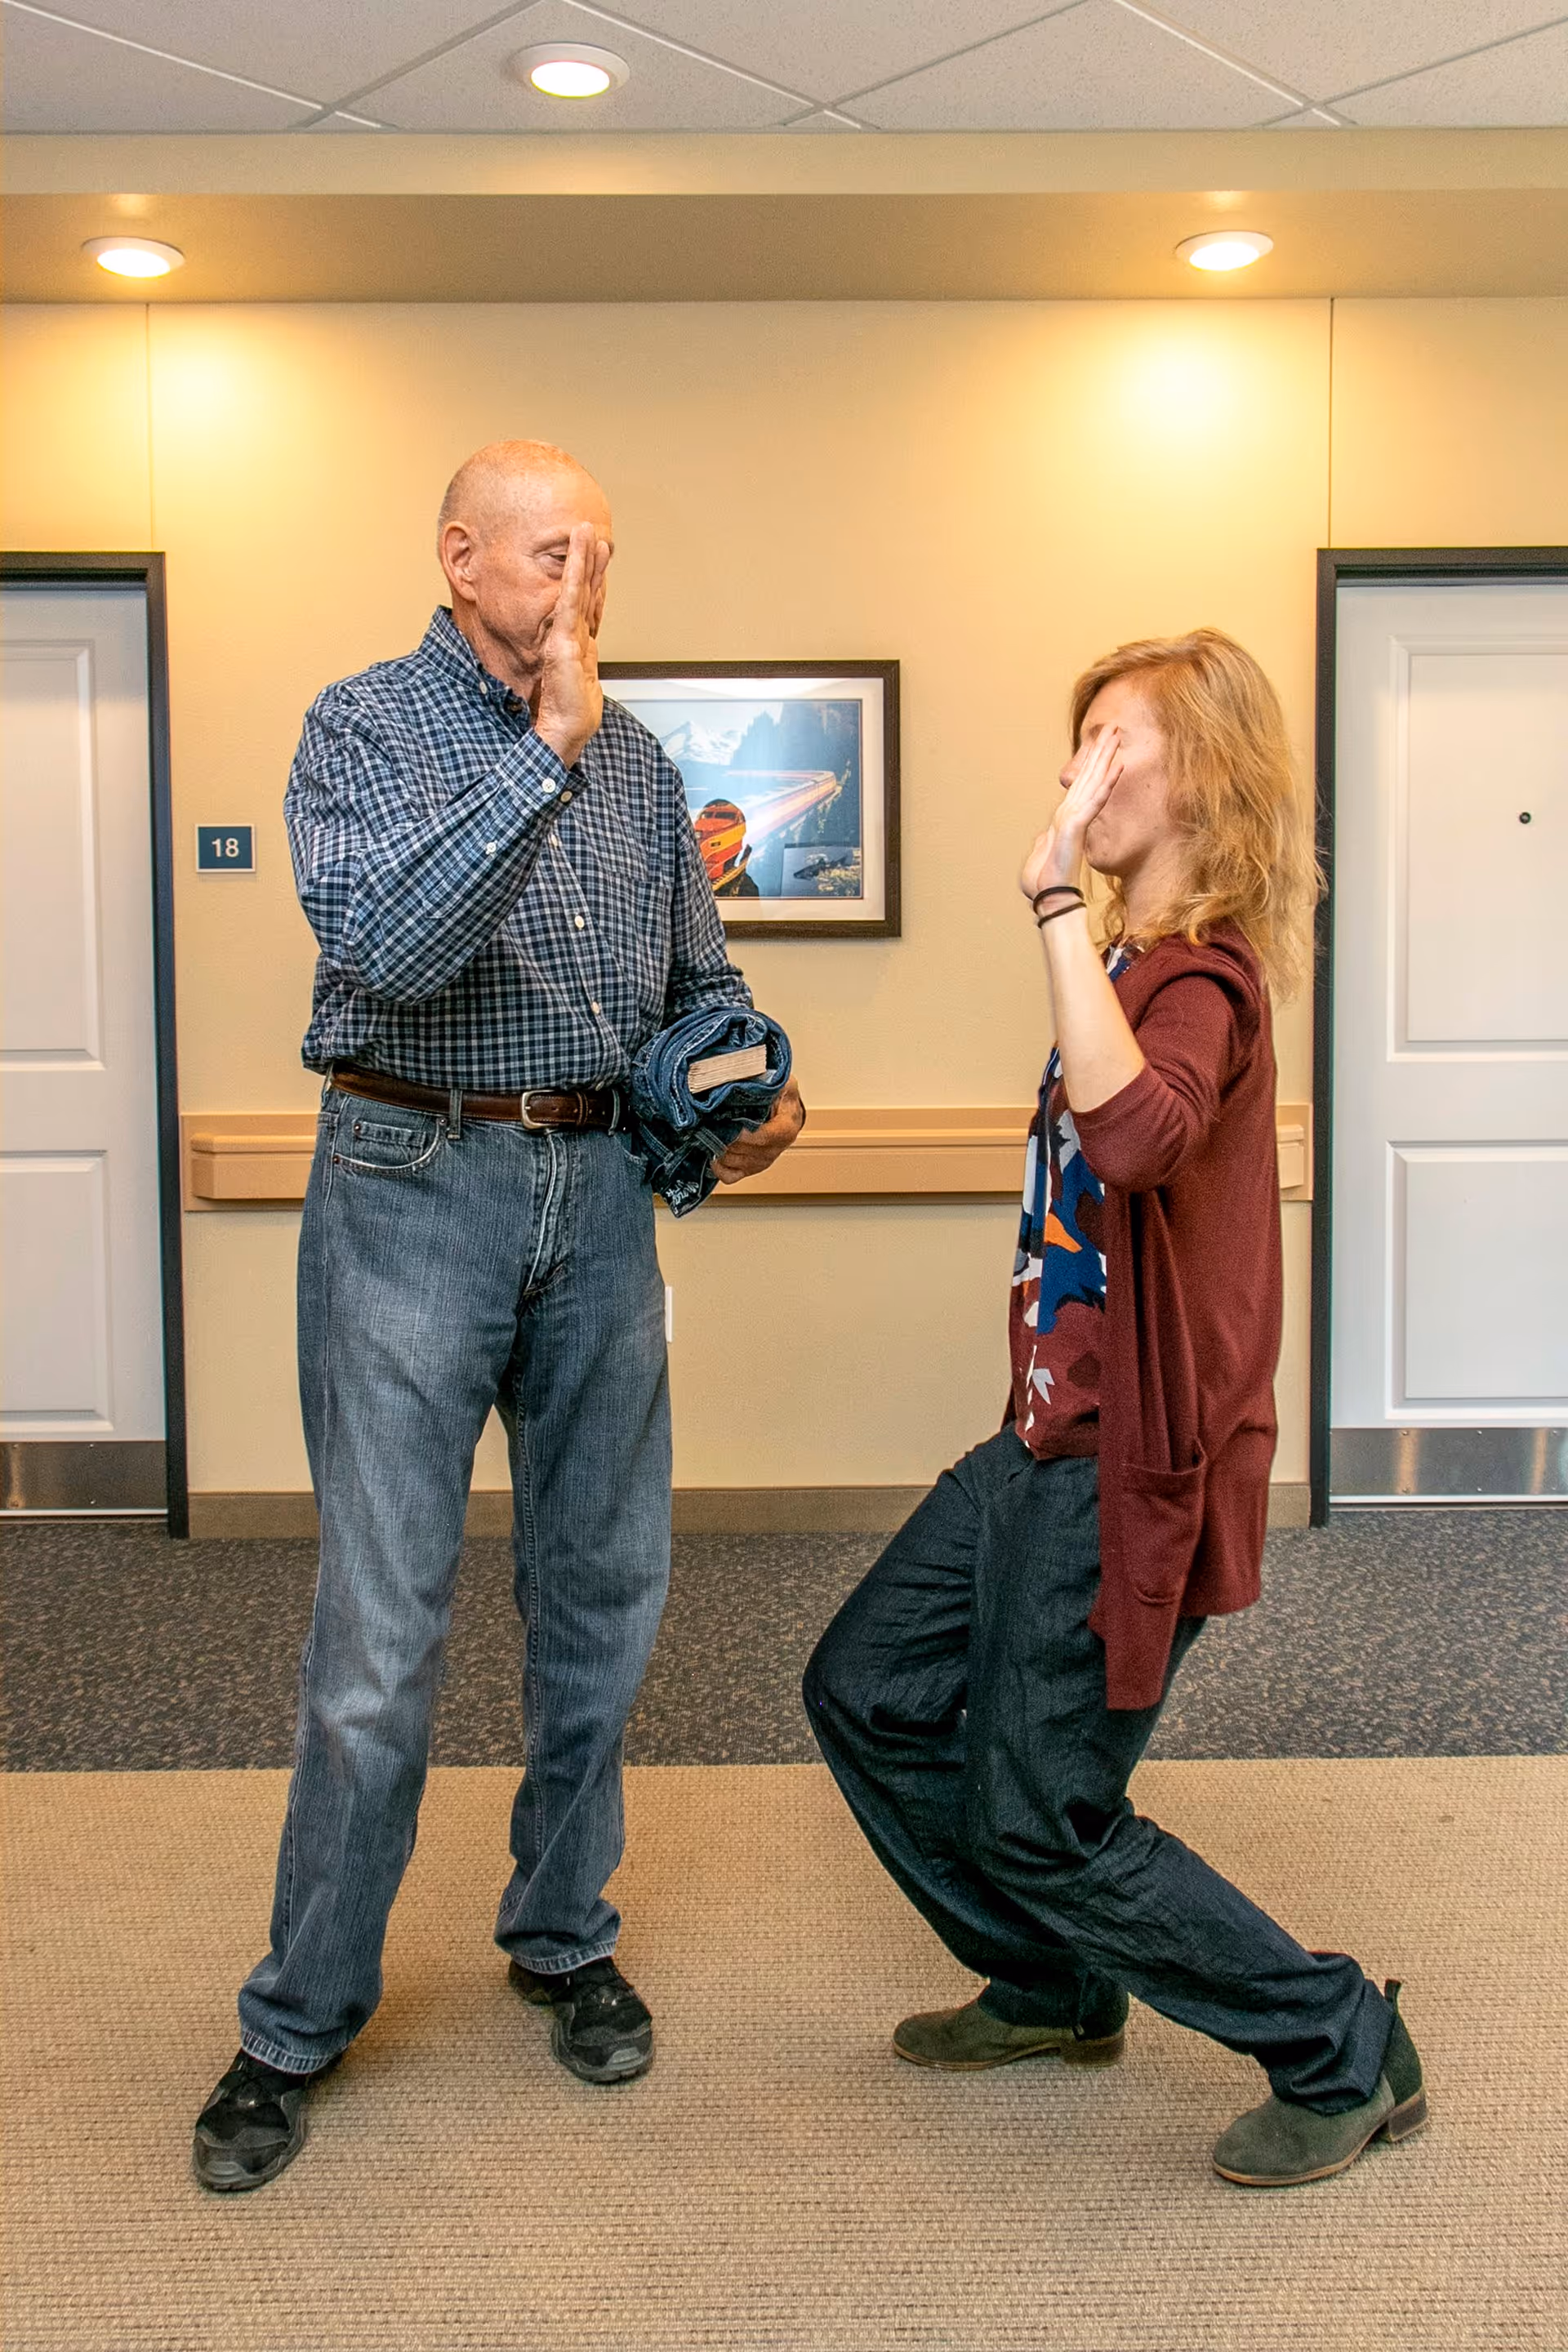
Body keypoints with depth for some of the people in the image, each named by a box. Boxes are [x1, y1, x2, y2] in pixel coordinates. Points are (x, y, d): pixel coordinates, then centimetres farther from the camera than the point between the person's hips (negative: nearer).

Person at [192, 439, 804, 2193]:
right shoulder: (362, 728, -4)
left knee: (603, 1594, 12)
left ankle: (564, 1938, 31)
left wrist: (748, 1094, -3)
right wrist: (541, 752, -22)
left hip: (598, 1192, 5)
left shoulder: (633, 760, 12)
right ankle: (301, 2018, 15)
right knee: (379, 1630, -3)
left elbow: (698, 978, 17)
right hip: (416, 1188, -5)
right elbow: (387, 943, -23)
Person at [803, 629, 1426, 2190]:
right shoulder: (1139, 962, 9)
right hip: (1051, 1435, 9)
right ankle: (1056, 1990, 33)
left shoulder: (1199, 973, -19)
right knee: (864, 1691, 15)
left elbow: (1137, 1133, -41)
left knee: (1035, 1820, 0)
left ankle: (1347, 2055, 19)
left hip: (1130, 1465, -9)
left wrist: (1060, 902, -37)